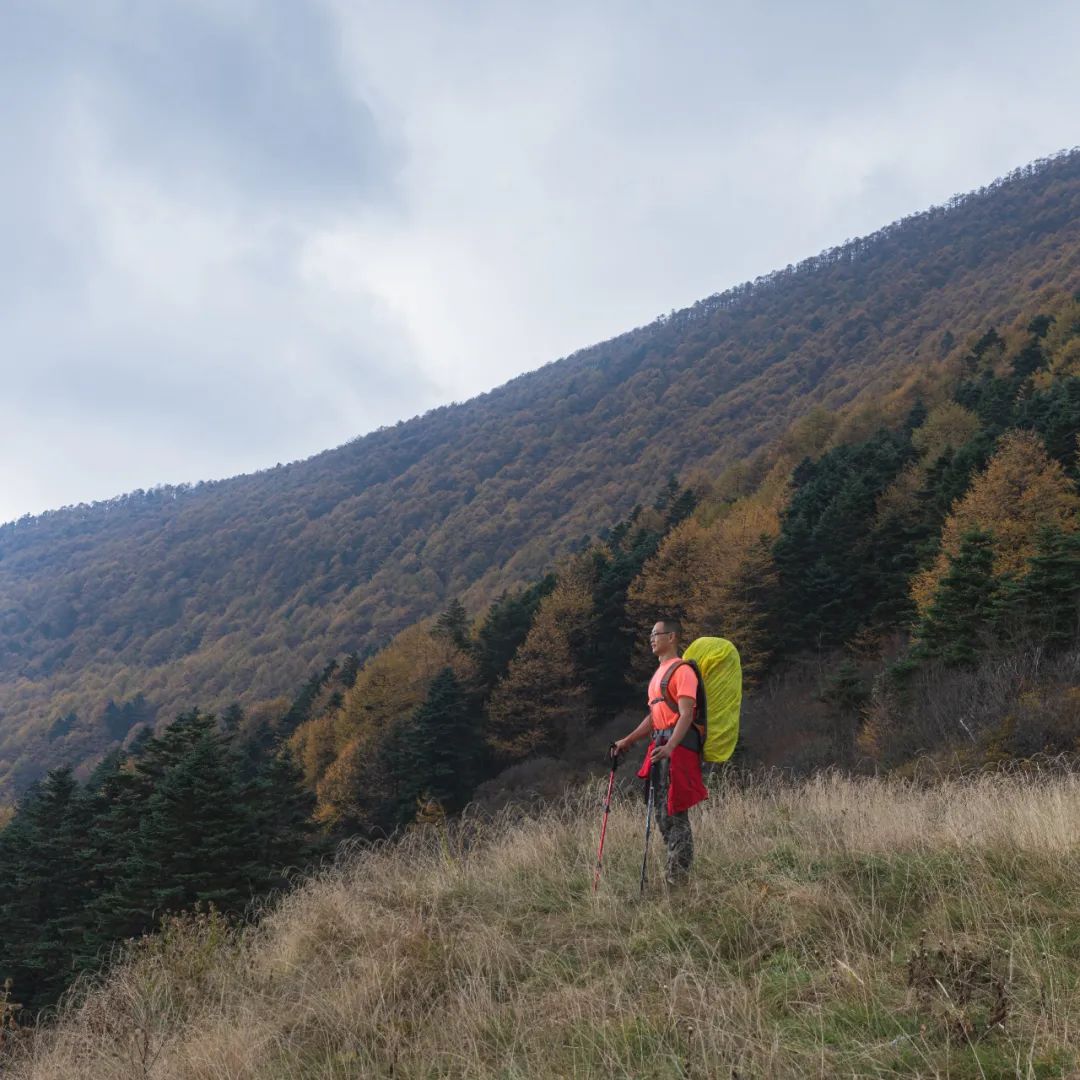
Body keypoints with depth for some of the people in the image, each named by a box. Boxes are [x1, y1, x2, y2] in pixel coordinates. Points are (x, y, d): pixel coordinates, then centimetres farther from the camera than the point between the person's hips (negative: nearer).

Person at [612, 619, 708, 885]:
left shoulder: (682, 671, -8)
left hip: (678, 745, -10)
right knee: (662, 812, 11)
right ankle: (673, 873, 18)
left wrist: (669, 747, -32)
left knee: (674, 812, -8)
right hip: (661, 746, 10)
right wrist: (628, 741, 21)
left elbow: (686, 714, -19)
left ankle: (678, 876, -3)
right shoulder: (659, 673, 22)